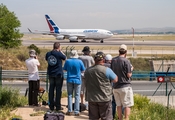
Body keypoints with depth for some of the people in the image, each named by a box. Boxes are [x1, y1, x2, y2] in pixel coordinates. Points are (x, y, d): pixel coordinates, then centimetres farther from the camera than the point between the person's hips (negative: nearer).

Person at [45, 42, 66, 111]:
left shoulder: (48, 54, 1)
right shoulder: (59, 54, -13)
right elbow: (65, 57, 5)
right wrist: (60, 51, 11)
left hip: (51, 74, 4)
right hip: (59, 74, -4)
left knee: (51, 89, 10)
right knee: (58, 90, 2)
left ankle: (51, 106, 13)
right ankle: (58, 106, 3)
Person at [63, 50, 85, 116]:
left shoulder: (67, 61, -6)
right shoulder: (79, 61, -10)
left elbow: (65, 69, 7)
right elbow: (83, 70, 0)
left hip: (69, 80, 2)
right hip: (77, 80, -1)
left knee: (70, 95, 11)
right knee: (77, 96, 4)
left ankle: (70, 111, 10)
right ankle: (76, 111, 3)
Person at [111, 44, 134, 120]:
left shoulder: (113, 60, 5)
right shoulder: (126, 61, -13)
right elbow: (129, 75, -11)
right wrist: (131, 70, 7)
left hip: (115, 86, 6)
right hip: (125, 86, -6)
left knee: (119, 105, 13)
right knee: (127, 105, 2)